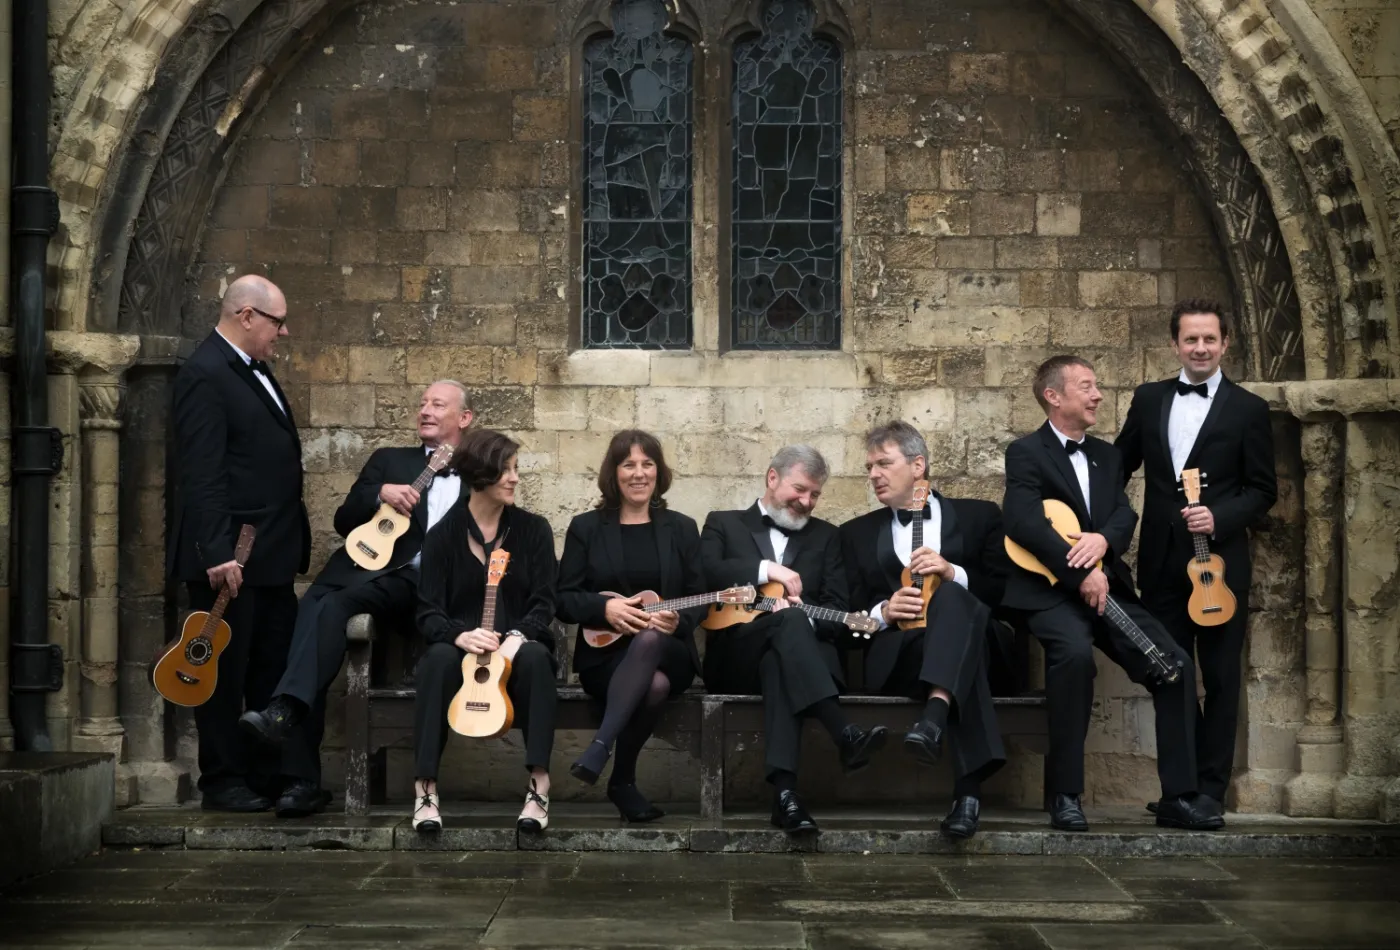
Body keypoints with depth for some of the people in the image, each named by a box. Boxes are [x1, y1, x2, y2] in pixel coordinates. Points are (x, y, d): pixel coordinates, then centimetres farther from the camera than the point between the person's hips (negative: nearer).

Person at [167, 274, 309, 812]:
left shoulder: (255, 371, 16)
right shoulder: (205, 375, -13)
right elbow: (202, 474, -20)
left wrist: (295, 545, 18)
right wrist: (217, 554, -24)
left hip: (271, 556, 9)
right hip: (230, 559, -9)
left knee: (273, 669, 12)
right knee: (225, 672, 1)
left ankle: (270, 776, 20)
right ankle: (222, 783, 10)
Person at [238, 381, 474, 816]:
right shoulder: (389, 461, 27)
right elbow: (344, 521, 17)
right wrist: (379, 494, 0)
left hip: (432, 584, -2)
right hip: (374, 566, 2)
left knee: (332, 606, -31)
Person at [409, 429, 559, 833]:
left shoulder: (533, 529, 3)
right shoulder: (443, 535, 0)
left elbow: (543, 603, -3)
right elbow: (428, 612, -6)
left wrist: (517, 636, -24)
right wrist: (459, 634, -28)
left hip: (517, 646, 1)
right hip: (461, 646, 0)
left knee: (535, 658, -34)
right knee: (438, 660, -35)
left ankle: (539, 788, -37)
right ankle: (426, 790, -34)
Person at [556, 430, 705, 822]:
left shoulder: (681, 528, 11)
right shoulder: (586, 527, 7)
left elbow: (698, 598, 8)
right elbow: (563, 599, 4)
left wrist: (677, 620, -15)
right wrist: (604, 608, -16)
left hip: (668, 651, 1)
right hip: (605, 653, -1)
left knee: (648, 640, -39)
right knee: (653, 685, -37)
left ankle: (599, 748, -45)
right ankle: (623, 782, -24)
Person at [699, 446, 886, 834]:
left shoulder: (825, 536, 23)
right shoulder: (723, 523, 18)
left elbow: (837, 612, 9)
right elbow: (705, 571, -5)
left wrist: (801, 611, -12)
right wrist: (767, 569, -13)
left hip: (786, 653, 1)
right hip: (734, 658, -1)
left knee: (778, 663, -39)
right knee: (789, 620, -36)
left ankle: (785, 789, -55)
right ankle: (846, 735, -52)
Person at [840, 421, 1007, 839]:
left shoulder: (978, 516, 19)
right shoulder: (858, 533, 24)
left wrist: (954, 574, -8)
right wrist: (882, 612, -9)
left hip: (975, 643, 0)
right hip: (895, 654, 1)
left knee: (951, 597, -37)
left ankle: (934, 717, -62)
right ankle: (968, 787, -52)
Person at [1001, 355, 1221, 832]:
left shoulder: (1106, 455, 21)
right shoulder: (1026, 452, -1)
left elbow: (1125, 512, 7)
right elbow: (1022, 520, -17)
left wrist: (1103, 539, -17)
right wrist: (1080, 572, -23)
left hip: (1107, 588, 7)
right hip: (1050, 590, -7)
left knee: (1176, 664, -11)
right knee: (1076, 651, -36)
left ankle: (1178, 797, -3)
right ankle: (1065, 794, -25)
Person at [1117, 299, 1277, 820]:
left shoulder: (1248, 409, -1)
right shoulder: (1148, 399, 8)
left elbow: (1263, 490, -1)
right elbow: (1120, 465, 15)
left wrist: (1218, 517, -17)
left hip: (1220, 562, -3)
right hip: (1163, 563, 3)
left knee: (1220, 679, 2)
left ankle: (1211, 790, 10)